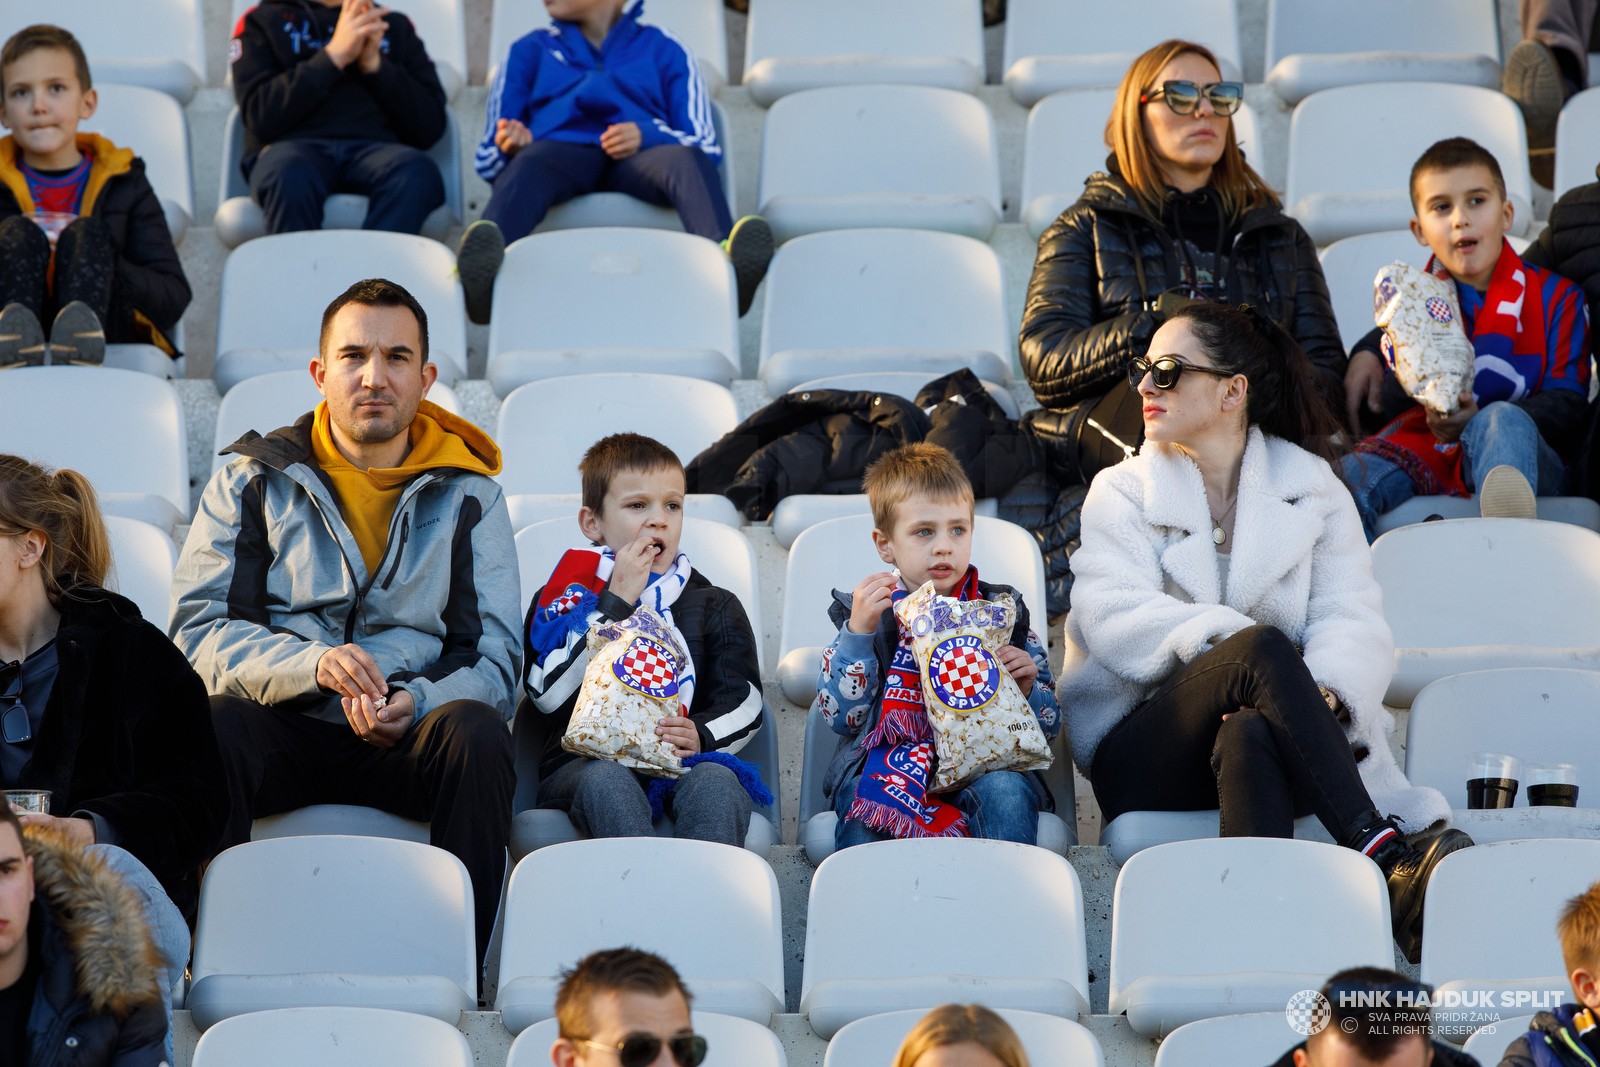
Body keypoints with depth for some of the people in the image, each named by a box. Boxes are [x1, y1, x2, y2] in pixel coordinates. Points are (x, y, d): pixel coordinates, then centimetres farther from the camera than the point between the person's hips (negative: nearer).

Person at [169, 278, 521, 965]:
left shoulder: (467, 494, 13)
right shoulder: (252, 482, 11)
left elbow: (495, 662, 5)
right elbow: (197, 630, 0)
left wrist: (417, 703, -19)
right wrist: (313, 664, -21)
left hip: (409, 739, 1)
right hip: (284, 731, -1)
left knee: (477, 728, -33)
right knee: (214, 721, -34)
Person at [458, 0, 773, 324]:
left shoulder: (664, 50, 27)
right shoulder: (531, 50, 30)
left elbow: (706, 149, 15)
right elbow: (487, 160, 22)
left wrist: (647, 137, -7)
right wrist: (510, 147, -3)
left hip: (638, 160, 0)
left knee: (686, 160, -34)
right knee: (530, 165, -37)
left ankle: (729, 263, -65)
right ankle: (482, 282, -68)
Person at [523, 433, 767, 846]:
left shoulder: (714, 607, 21)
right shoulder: (563, 598, 15)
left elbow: (745, 703, 11)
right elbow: (550, 693, -3)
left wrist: (701, 734, -13)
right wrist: (615, 602, -5)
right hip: (586, 761, -1)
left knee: (716, 782, -33)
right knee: (609, 782, -36)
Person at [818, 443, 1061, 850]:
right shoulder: (864, 612, 12)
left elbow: (1047, 726, 18)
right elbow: (841, 717, -1)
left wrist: (1026, 688, -5)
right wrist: (858, 632, -10)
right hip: (886, 757, -1)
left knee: (1006, 789, -32)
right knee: (862, 803, -34)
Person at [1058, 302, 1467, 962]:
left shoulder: (1312, 487, 15)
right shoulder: (1121, 493, 15)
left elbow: (1354, 622, 0)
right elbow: (1112, 621, -5)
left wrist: (1324, 692, -24)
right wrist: (1227, 637, -22)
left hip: (1270, 733, 1)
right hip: (1143, 752, -1)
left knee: (1250, 737, -39)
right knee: (1263, 649, -34)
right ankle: (1391, 865, -48)